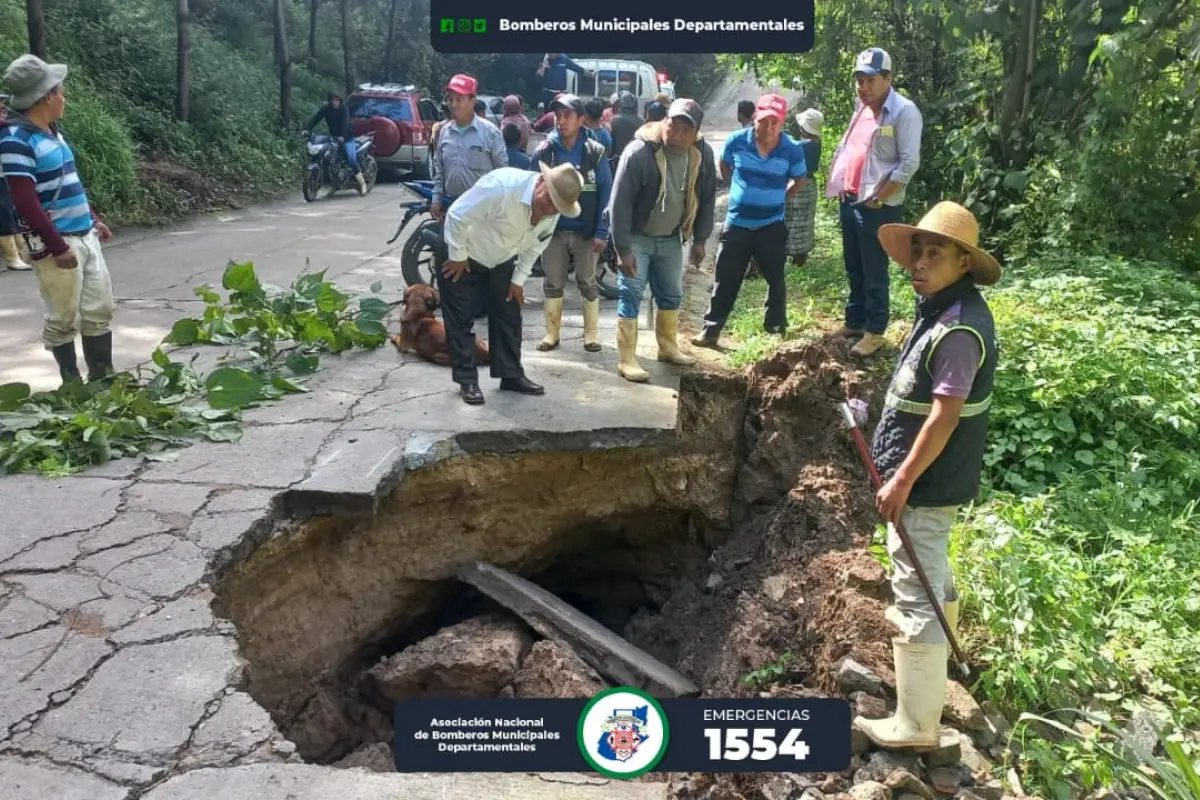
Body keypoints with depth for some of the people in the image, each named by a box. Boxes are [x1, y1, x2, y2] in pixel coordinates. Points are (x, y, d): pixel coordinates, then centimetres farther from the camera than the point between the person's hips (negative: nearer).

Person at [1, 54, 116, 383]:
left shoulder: (51, 131, 12)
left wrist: (93, 219, 25)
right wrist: (58, 246, -19)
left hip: (85, 236, 9)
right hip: (56, 245, -9)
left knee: (99, 311, 12)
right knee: (63, 319, 3)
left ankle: (102, 378, 23)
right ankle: (72, 383, 15)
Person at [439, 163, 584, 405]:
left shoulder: (553, 211, -16)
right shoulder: (502, 185, -37)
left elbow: (534, 245, 2)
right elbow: (457, 216, -30)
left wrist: (519, 279, 2)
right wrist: (457, 257, -20)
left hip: (502, 261, 6)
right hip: (464, 256, -6)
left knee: (509, 317, 8)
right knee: (460, 321, -1)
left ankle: (511, 375, 19)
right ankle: (467, 380, 9)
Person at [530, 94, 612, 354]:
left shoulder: (595, 152, -6)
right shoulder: (543, 151, -3)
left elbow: (606, 193, -5)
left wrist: (601, 232, -11)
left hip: (586, 232, -1)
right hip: (553, 230, 1)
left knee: (588, 283, 9)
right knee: (553, 284, 10)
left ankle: (591, 334, 21)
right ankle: (552, 333, 23)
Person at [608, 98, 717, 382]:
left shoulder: (702, 154, -11)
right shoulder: (639, 152, -25)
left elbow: (707, 197, 2)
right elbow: (620, 202, -24)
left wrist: (700, 239, 3)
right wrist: (623, 248, -25)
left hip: (671, 238, 5)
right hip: (637, 237, -5)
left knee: (672, 294, 16)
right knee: (631, 296, -6)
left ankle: (668, 347, 34)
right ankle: (627, 360, 0)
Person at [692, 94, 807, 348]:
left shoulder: (792, 150, -12)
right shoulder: (737, 141, -10)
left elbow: (799, 180, 8)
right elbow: (724, 167, 11)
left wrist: (777, 197, 7)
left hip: (772, 226, 0)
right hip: (736, 224, 0)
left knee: (776, 280, 10)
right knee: (725, 280, 5)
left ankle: (777, 330, 24)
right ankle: (711, 330, 12)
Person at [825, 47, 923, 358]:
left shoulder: (904, 111, -12)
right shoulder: (861, 107, 13)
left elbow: (909, 163, -17)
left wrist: (878, 199, -16)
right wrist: (838, 186, 10)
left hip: (878, 207, -8)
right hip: (849, 201, 8)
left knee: (874, 273, -1)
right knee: (854, 269, 16)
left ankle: (874, 332, 9)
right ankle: (854, 322, 28)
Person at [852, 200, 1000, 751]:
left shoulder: (959, 328, -25)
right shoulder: (942, 308, 7)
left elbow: (944, 417, -26)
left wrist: (902, 481, -21)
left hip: (926, 482, -11)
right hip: (931, 477, 11)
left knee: (916, 598, -4)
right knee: (930, 576, 29)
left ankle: (915, 724, 7)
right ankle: (934, 660, 53)